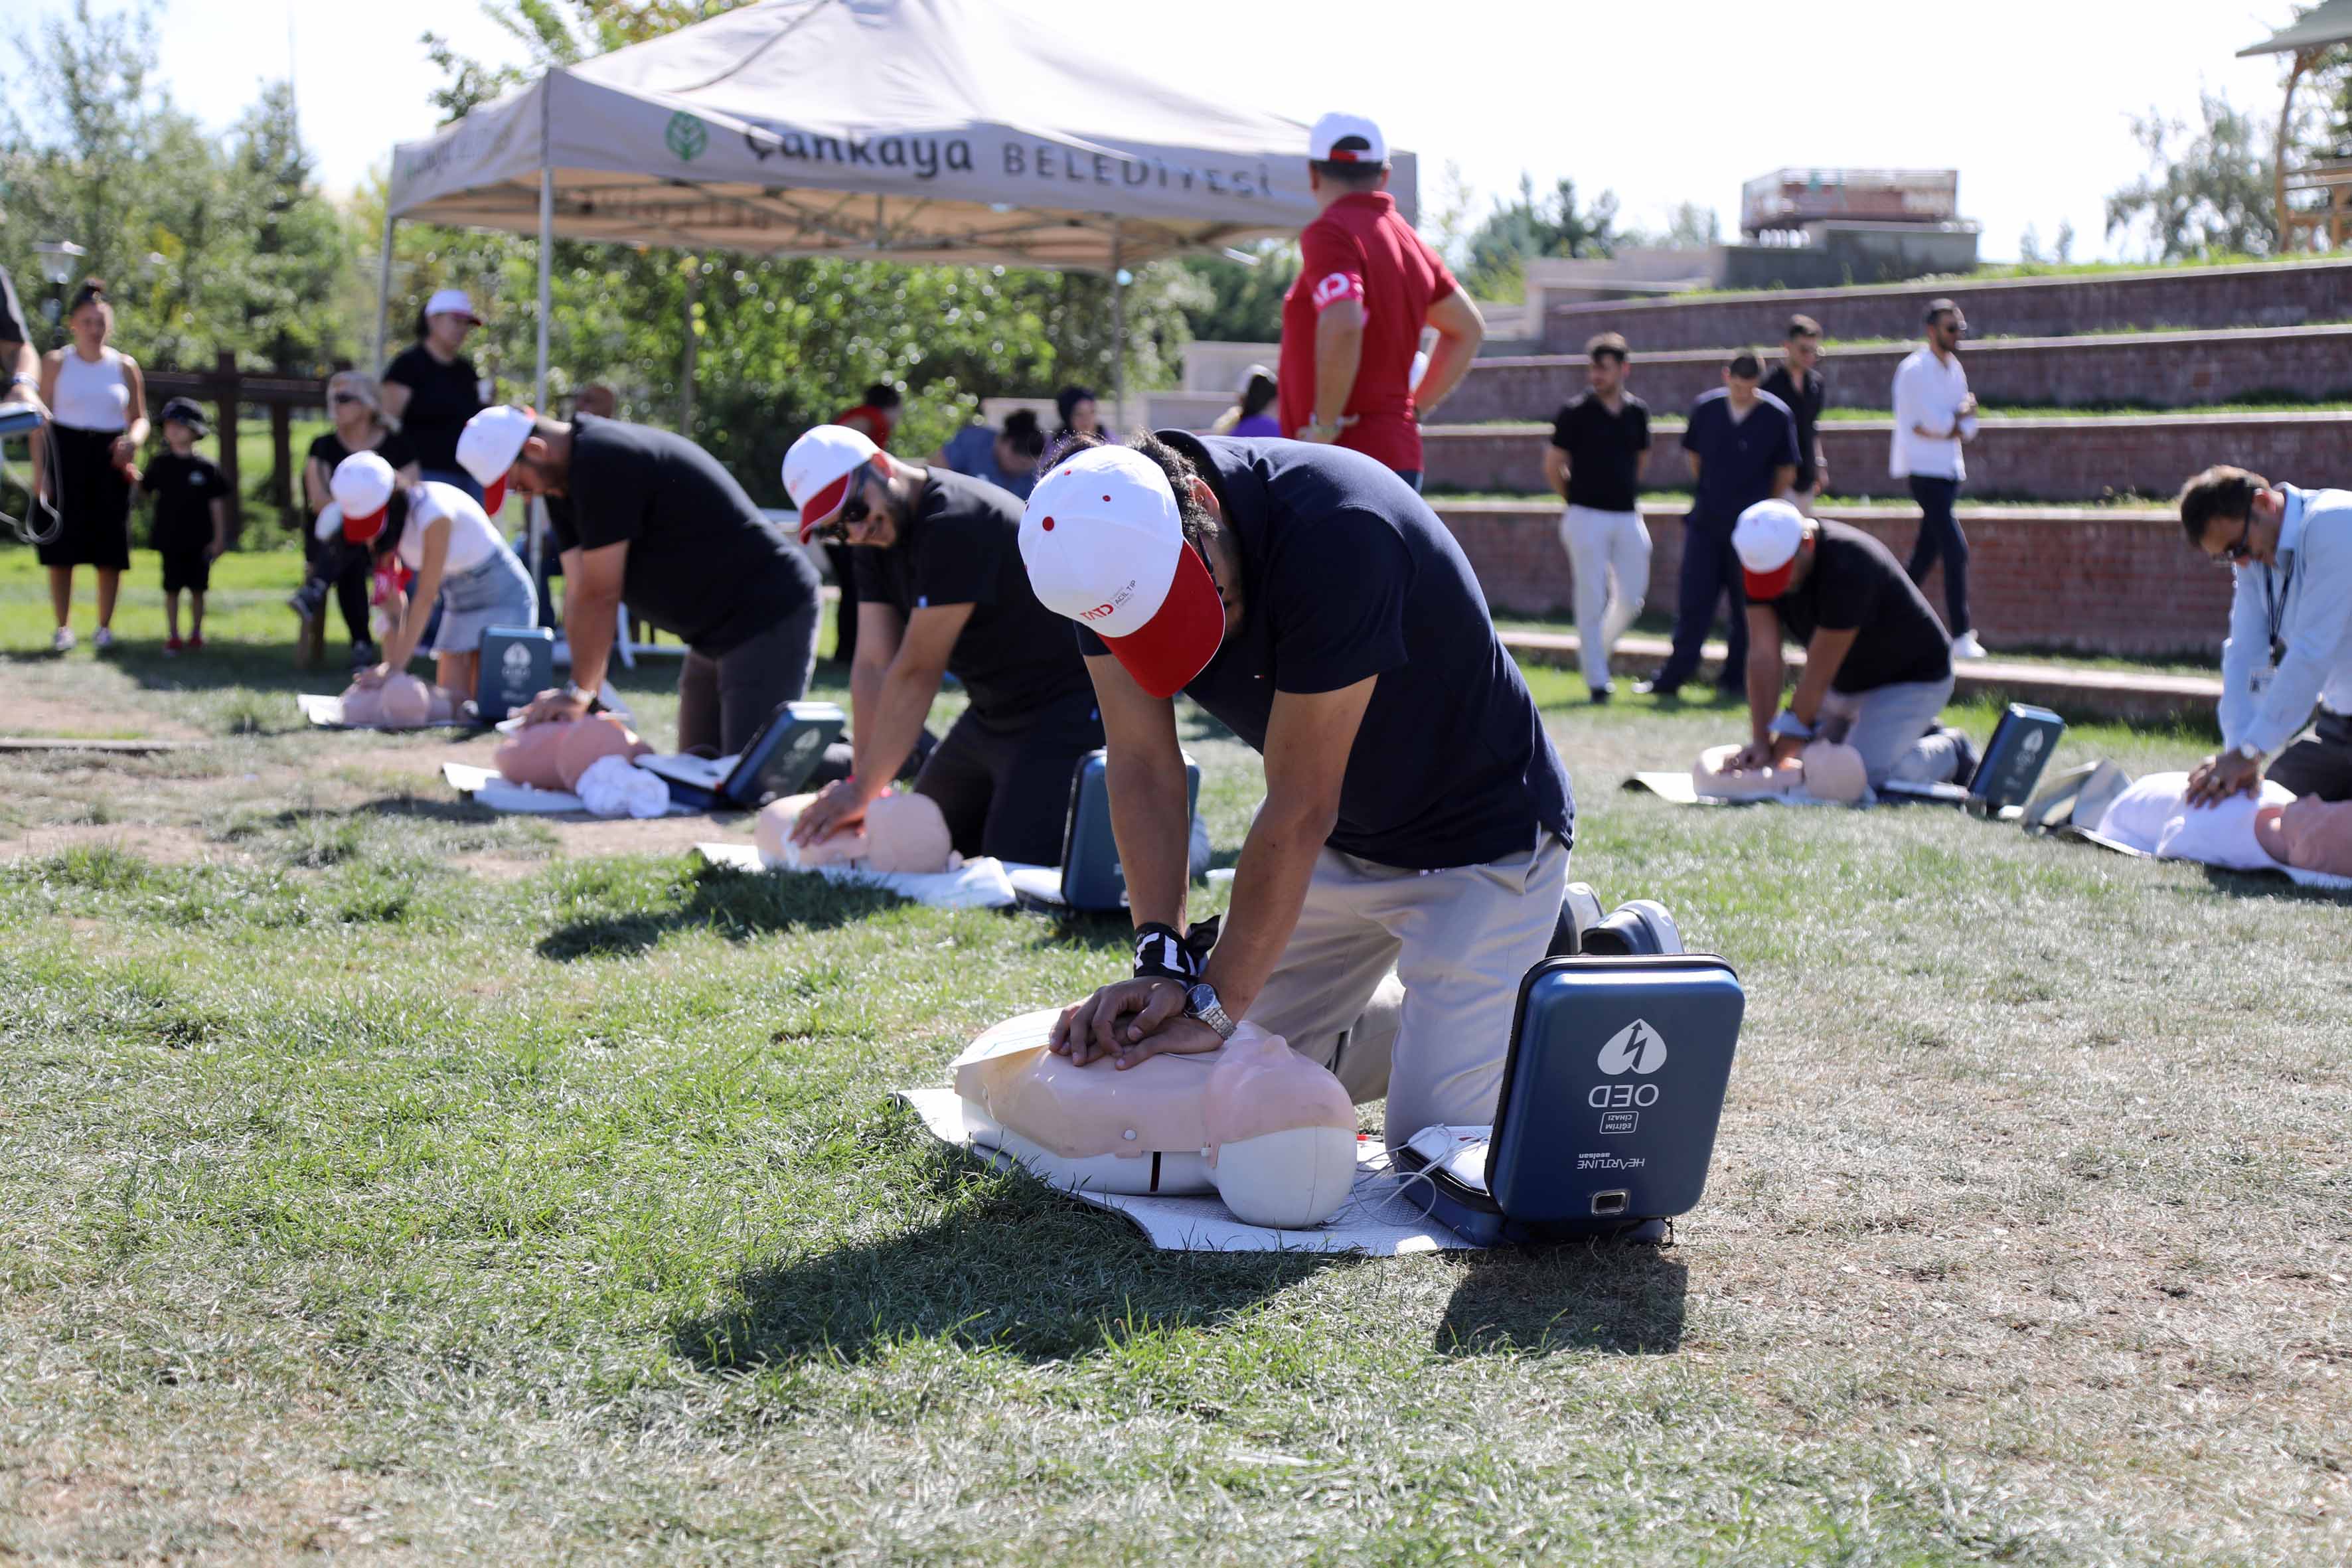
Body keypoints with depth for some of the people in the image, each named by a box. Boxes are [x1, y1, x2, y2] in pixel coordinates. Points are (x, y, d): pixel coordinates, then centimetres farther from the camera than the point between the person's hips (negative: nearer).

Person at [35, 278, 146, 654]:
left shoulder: (125, 366, 7)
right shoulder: (56, 362, 3)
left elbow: (140, 418, 11)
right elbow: (42, 419, 1)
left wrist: (133, 441, -13)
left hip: (110, 458, 1)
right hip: (66, 455, -1)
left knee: (110, 547, 0)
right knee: (61, 546, -2)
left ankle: (105, 626, 10)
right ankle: (62, 626, 7)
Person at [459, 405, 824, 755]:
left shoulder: (603, 462, -23)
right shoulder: (565, 479, 9)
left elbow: (599, 595, -19)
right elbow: (579, 592, 5)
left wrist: (579, 691, -10)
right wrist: (589, 692, -1)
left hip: (767, 618, -11)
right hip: (716, 632, 11)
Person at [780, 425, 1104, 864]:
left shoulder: (955, 524, -26)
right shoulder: (876, 537, 4)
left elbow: (917, 672, -25)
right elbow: (874, 665, -2)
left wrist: (863, 790, -20)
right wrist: (862, 786, -12)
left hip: (1068, 710, -10)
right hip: (992, 715, 10)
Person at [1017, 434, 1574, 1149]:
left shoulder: (1337, 534, -35)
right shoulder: (1107, 554, -16)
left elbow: (1300, 807, -30)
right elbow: (1143, 765, -13)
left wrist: (1215, 1002, -25)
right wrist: (1162, 962, -25)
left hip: (1482, 842, -7)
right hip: (1341, 844, 7)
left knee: (1432, 1137, -15)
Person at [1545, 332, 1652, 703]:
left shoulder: (1637, 412, 8)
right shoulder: (1576, 412, -5)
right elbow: (1552, 466, 3)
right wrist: (1576, 499, 8)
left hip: (1627, 516, 4)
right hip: (1587, 517, -4)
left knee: (1631, 597, 4)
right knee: (1592, 599, -5)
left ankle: (1598, 653, 27)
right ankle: (1596, 679, 1)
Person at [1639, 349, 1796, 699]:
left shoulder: (1777, 416, -7)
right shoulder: (1706, 408, 0)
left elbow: (1787, 472, 3)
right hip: (1705, 522, 2)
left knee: (1747, 607, 4)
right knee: (1693, 602, 3)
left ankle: (1736, 677, 14)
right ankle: (1673, 676, 8)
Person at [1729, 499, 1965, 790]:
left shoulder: (1848, 567, -37)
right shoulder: (1766, 558, -15)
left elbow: (1819, 673, -31)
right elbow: (1763, 656, -18)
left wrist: (1781, 750, -25)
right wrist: (1760, 743, -24)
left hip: (1913, 679, -8)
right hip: (1848, 682, 8)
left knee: (1865, 773, -22)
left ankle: (1949, 752, 5)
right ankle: (1921, 734, 23)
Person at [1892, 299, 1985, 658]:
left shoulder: (1954, 369, 13)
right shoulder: (1914, 370, -13)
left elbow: (1968, 429, 9)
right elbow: (1936, 421, -21)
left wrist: (1940, 428, -11)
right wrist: (1963, 410, -3)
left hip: (1949, 470, 8)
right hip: (1925, 470, -8)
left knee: (1926, 551, 11)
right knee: (1956, 551, -13)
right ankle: (1961, 637, -12)